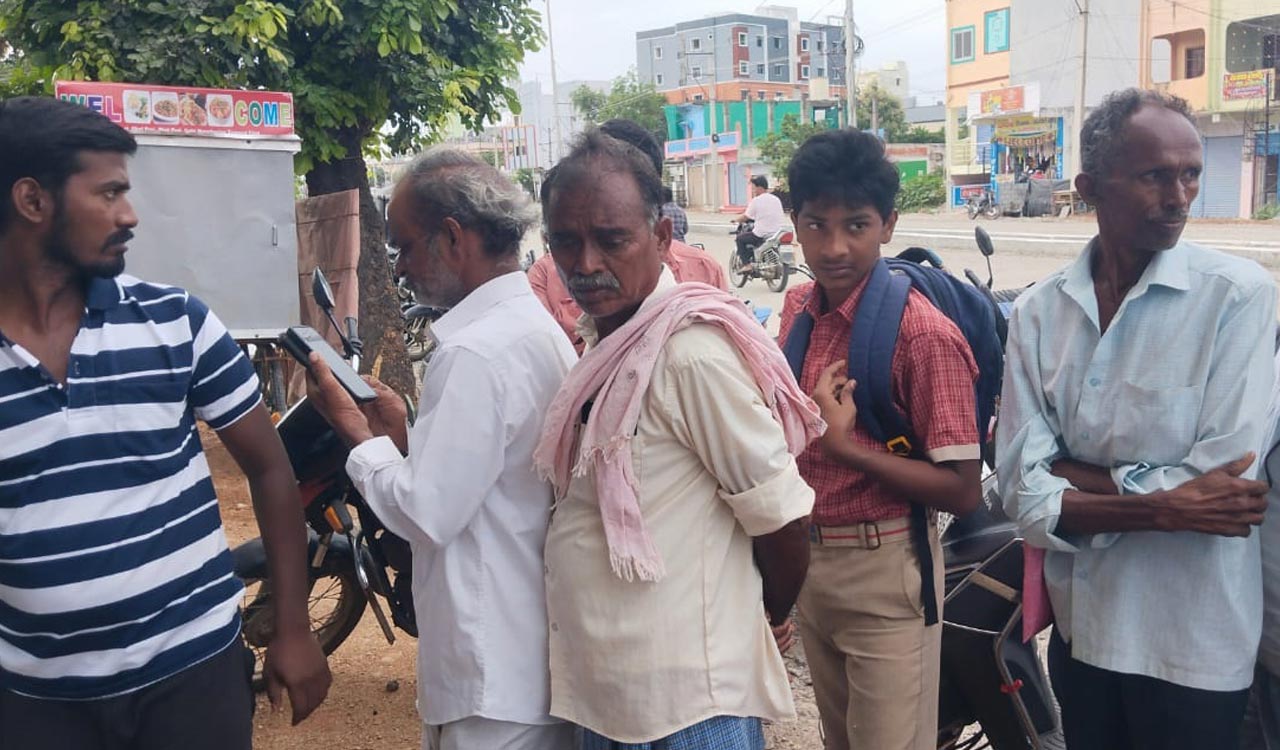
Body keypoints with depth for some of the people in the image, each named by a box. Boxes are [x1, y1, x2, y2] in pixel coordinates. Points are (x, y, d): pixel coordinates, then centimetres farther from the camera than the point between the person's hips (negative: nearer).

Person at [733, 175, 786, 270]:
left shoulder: (756, 200, -6)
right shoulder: (776, 199, 12)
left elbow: (745, 218, -3)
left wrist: (736, 219, 19)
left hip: (763, 236, -7)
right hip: (779, 235, 7)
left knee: (740, 238, 13)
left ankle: (746, 264, 3)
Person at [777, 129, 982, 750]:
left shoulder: (923, 332, -20)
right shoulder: (797, 308, 0)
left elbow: (962, 490, -19)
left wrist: (844, 446, -26)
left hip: (883, 574, -6)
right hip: (806, 560, 7)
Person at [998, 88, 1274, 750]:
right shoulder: (1037, 312, -4)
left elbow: (1223, 481, -22)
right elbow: (1024, 492, -11)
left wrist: (1073, 472, -15)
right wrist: (1163, 506, -22)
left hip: (1193, 646, -3)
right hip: (1079, 627, 3)